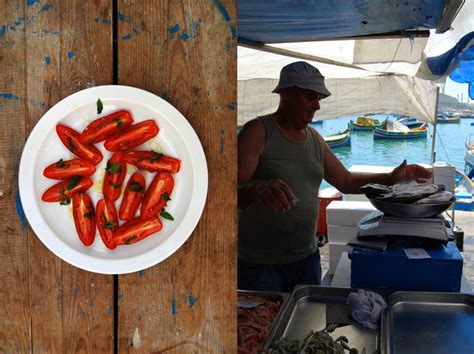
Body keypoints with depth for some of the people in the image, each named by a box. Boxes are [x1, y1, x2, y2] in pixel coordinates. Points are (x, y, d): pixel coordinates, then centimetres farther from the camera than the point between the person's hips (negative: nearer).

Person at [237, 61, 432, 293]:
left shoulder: (315, 139, 10)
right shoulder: (258, 132, -11)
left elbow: (346, 181, 19)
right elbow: (233, 191, -23)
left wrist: (390, 179, 6)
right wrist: (258, 189, -45)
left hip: (307, 258, 6)